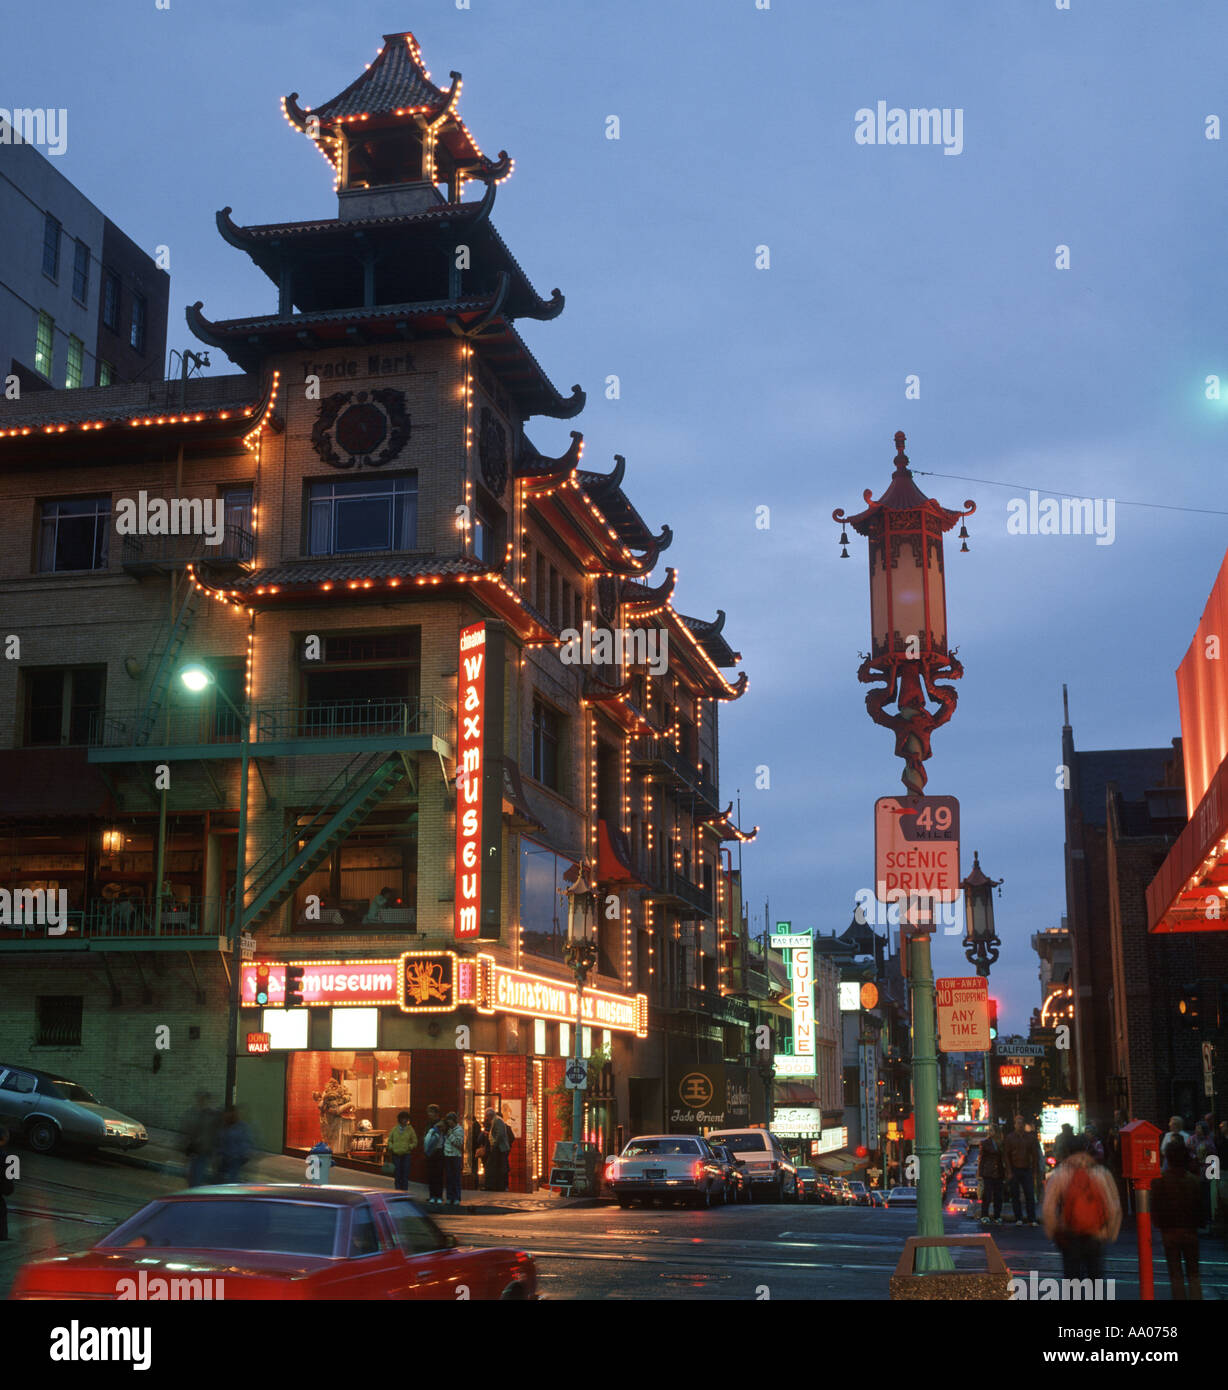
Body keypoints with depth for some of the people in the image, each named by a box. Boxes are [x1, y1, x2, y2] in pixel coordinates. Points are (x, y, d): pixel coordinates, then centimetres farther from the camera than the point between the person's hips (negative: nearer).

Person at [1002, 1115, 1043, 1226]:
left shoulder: (1030, 1137, 7)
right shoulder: (1010, 1137, 2)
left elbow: (1035, 1155, 9)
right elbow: (1006, 1155, 1)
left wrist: (1035, 1172, 2)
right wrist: (1009, 1171, -7)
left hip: (1027, 1170, 1)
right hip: (1014, 1170, -1)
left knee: (1030, 1196, -5)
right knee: (1015, 1196, 2)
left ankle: (1032, 1220, -3)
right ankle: (1018, 1219, 8)